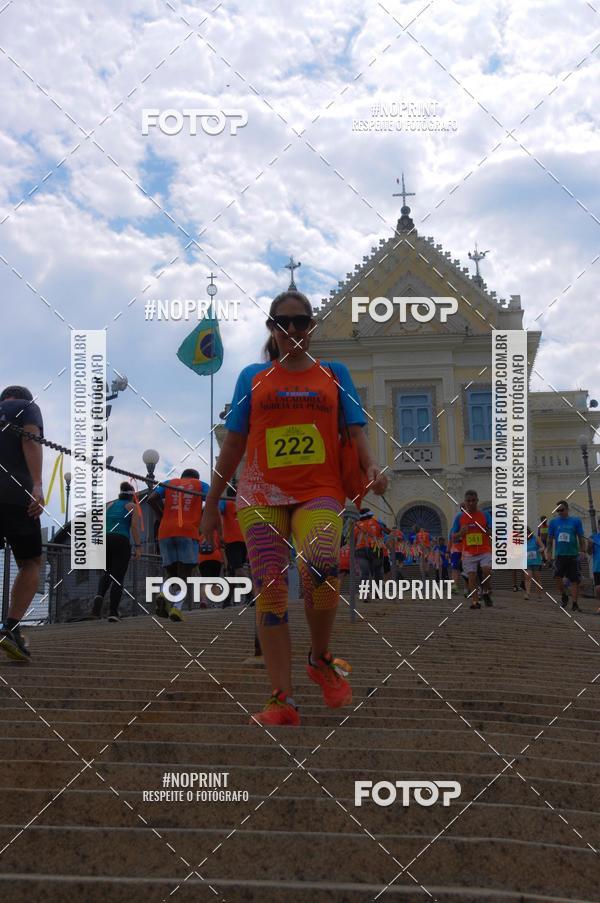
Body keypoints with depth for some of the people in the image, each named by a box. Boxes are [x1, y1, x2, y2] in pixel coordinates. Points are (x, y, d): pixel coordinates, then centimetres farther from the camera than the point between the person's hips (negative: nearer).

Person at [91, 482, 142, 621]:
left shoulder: (110, 505, 20)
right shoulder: (132, 506, 10)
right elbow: (134, 527, -3)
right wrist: (138, 547, -5)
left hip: (105, 540, 4)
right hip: (121, 542, -4)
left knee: (107, 572, 21)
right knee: (118, 577, 2)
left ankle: (99, 596, -8)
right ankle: (113, 612, -5)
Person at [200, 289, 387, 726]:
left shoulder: (334, 373, 14)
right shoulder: (252, 378, 15)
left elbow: (356, 430, 8)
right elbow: (234, 444, 16)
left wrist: (372, 467, -12)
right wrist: (211, 504, 15)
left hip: (320, 493, -1)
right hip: (261, 495, 2)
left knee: (320, 565, -27)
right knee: (270, 589, -9)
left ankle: (321, 659, 0)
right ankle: (283, 701, -6)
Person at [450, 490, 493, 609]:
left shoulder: (485, 515, 4)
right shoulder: (460, 517, 5)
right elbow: (453, 537, 8)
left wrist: (487, 530, -17)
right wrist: (461, 533, -12)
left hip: (485, 551, -1)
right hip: (469, 553, 1)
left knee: (487, 569, -21)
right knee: (471, 576, -5)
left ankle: (486, 593, 3)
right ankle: (474, 601, 3)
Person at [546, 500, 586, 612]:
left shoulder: (576, 521, 4)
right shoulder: (553, 522, 7)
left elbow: (581, 538, 6)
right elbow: (550, 539, 11)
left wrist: (582, 551, -3)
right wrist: (548, 552, 3)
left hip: (573, 555, -1)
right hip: (559, 555, 1)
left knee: (575, 580, -1)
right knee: (557, 577, -12)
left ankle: (574, 604, 5)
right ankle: (564, 596, 13)